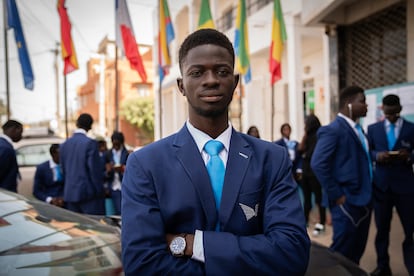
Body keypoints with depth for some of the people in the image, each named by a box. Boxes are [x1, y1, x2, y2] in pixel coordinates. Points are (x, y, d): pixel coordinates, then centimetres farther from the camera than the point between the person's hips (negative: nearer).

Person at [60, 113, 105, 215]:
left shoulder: (64, 144, 8)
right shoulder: (90, 143, -11)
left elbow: (64, 170, 13)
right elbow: (95, 170, -12)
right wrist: (100, 191, -4)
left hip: (70, 194, 6)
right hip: (89, 192, -6)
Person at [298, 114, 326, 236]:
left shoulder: (318, 136, -10)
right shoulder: (308, 136, 13)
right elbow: (300, 150, 4)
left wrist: (305, 155, 1)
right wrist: (305, 134, 2)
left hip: (315, 172, -8)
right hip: (306, 171, 8)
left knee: (318, 197, -5)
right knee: (306, 197, 14)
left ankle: (321, 223, -1)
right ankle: (305, 220, 23)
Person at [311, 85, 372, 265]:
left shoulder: (356, 129, 12)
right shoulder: (333, 130, -15)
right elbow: (318, 164, -22)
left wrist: (367, 192, 7)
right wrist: (337, 195, -18)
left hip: (362, 198, 9)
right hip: (346, 201, -9)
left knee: (357, 249, 17)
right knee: (343, 251, 0)